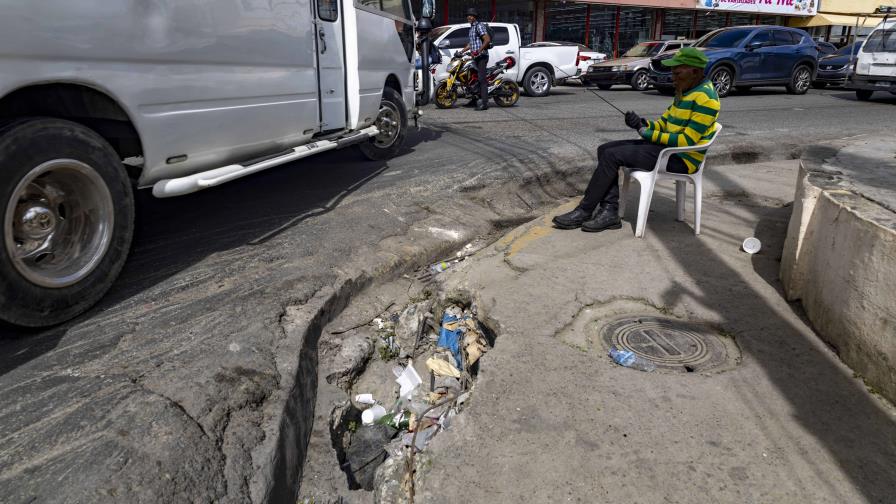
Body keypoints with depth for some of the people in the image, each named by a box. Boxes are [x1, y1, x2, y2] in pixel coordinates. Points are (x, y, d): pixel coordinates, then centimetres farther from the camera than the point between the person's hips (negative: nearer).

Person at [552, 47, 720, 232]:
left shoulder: (705, 97, -15)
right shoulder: (684, 92, 16)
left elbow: (687, 140, -21)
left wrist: (646, 133, -17)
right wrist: (643, 123, -5)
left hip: (681, 158, -10)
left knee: (612, 155, -19)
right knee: (605, 150, -1)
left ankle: (584, 212, -11)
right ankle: (610, 211, -11)